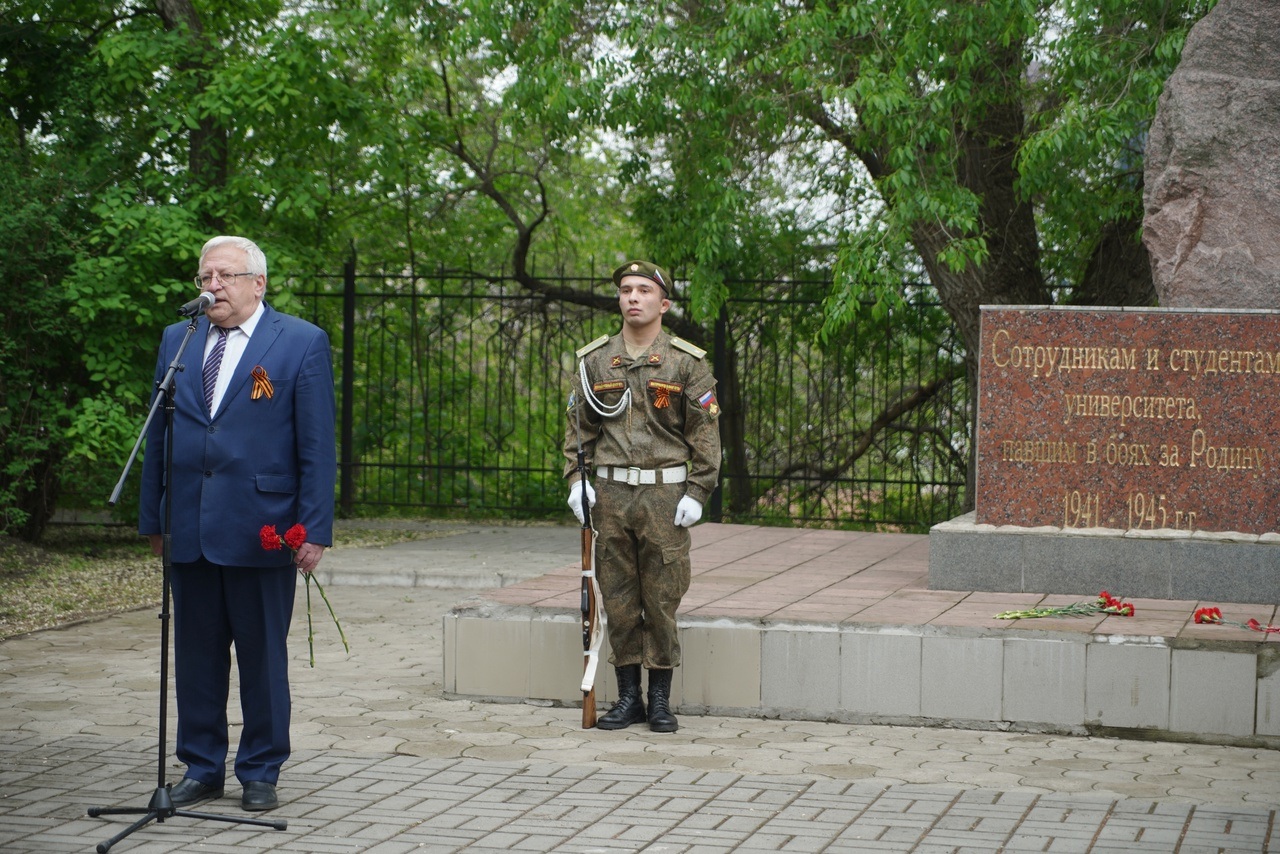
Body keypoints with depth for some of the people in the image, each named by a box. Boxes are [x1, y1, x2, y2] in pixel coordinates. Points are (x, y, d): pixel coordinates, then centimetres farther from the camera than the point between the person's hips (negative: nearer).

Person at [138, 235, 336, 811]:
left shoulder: (302, 343, -1)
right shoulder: (176, 341, 13)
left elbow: (317, 445, -3)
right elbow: (158, 435, 15)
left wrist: (315, 528, -9)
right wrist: (152, 519, 10)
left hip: (261, 530, -4)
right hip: (188, 531, 4)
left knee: (263, 656, 4)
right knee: (196, 655, 9)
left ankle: (260, 773, 15)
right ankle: (202, 768, 20)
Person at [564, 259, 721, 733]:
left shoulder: (687, 362, 1)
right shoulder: (594, 360, 8)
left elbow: (706, 434, 0)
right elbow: (578, 426, 12)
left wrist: (697, 494, -7)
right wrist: (576, 480, 1)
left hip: (665, 495, -2)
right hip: (609, 493, 3)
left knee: (662, 600, 1)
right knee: (618, 600, 6)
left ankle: (660, 700, 11)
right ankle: (628, 697, 15)